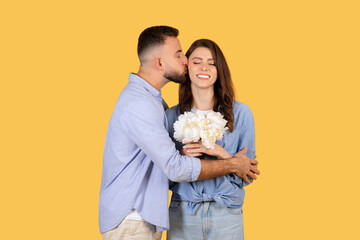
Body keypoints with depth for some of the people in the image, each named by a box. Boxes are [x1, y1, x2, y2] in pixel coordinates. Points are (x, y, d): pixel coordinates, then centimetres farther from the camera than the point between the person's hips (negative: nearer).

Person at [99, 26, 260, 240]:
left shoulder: (152, 98, 13)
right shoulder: (138, 104, -21)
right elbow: (176, 167, -24)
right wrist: (232, 165, -13)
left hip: (145, 218, 9)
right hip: (130, 222, -9)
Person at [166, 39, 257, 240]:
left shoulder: (241, 113, -2)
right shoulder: (172, 115, 3)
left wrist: (221, 153, -17)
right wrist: (182, 155, -13)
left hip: (226, 214, -1)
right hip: (183, 214, 1)